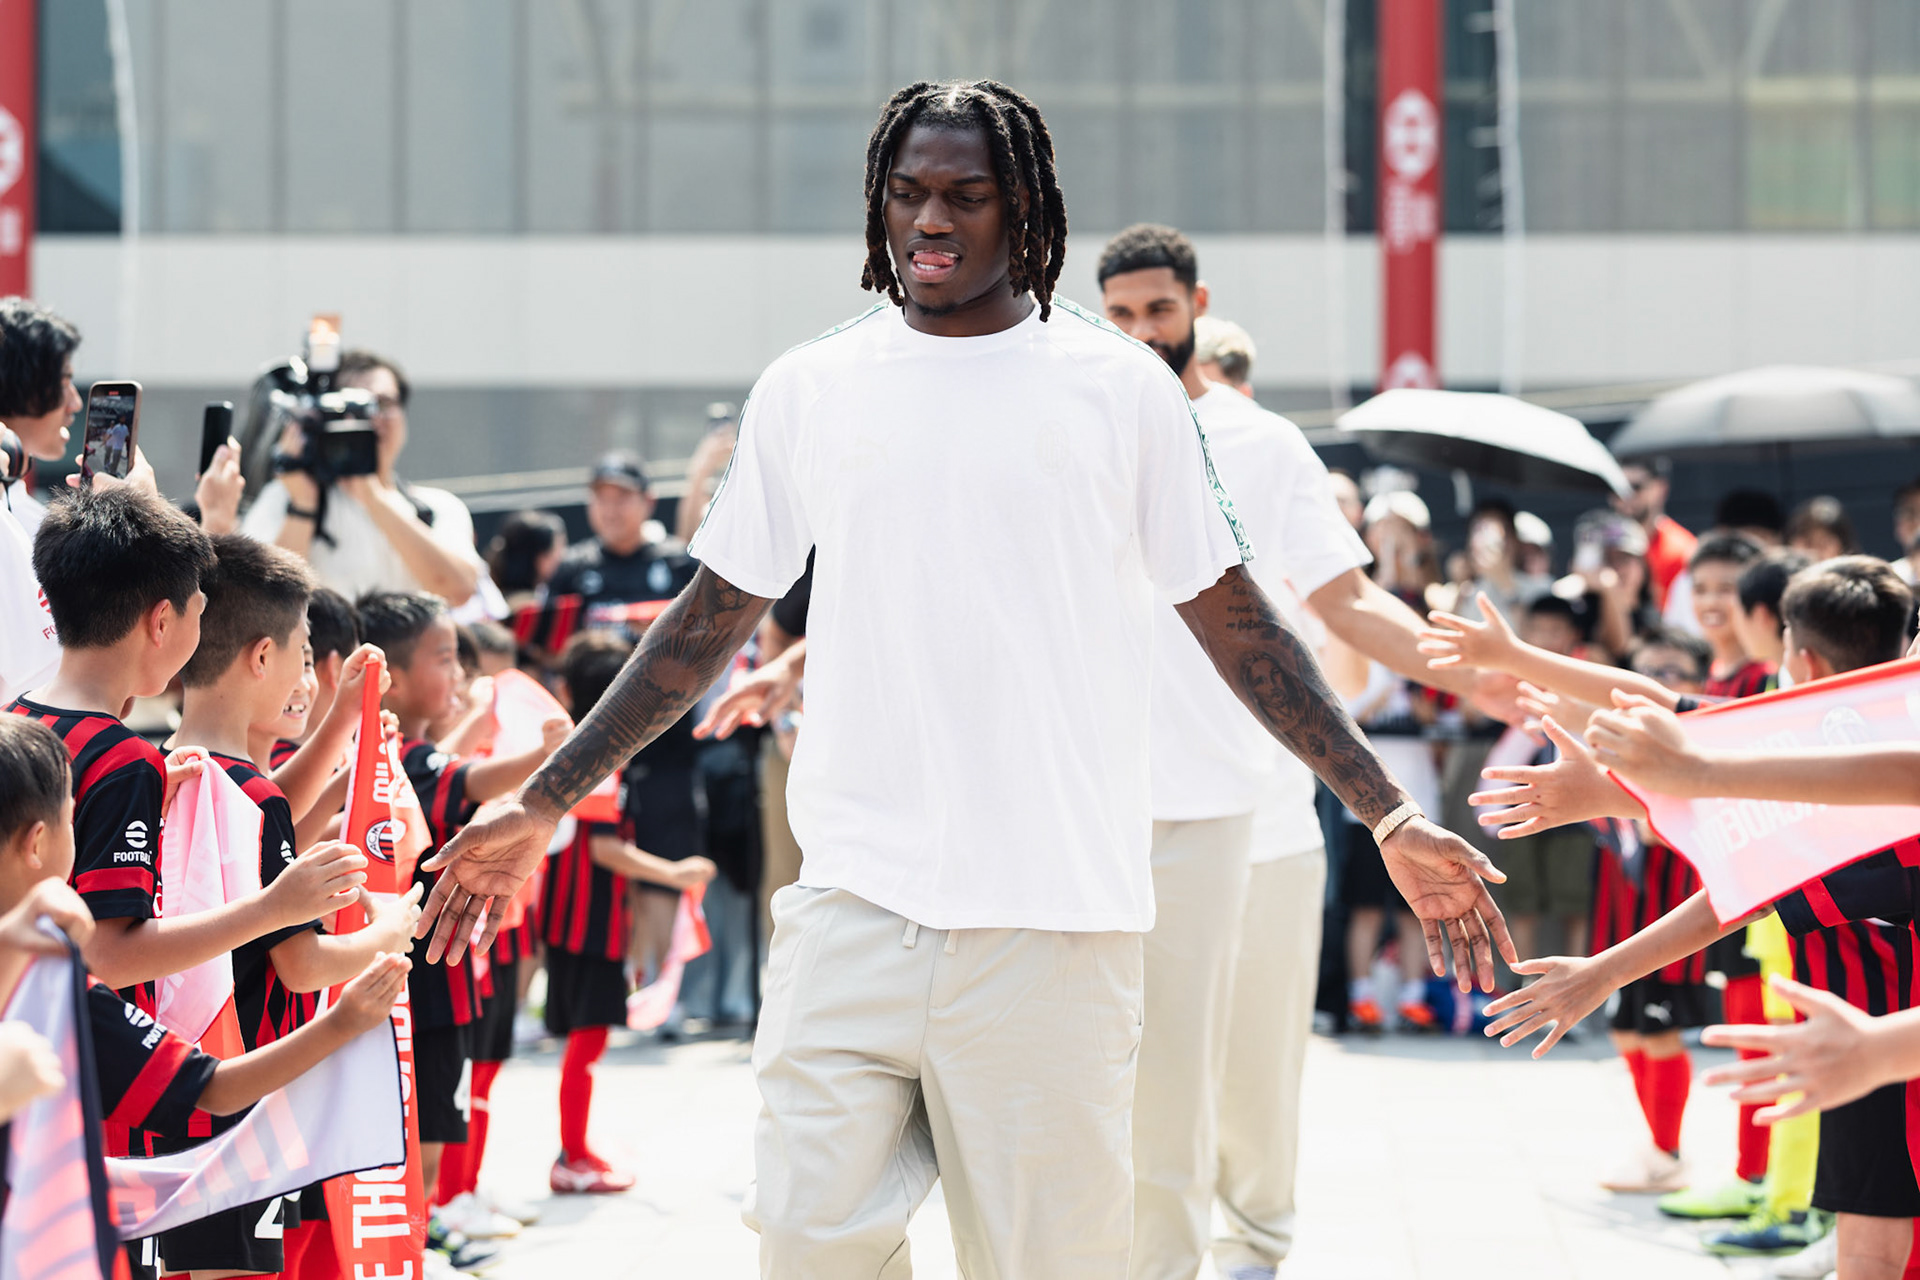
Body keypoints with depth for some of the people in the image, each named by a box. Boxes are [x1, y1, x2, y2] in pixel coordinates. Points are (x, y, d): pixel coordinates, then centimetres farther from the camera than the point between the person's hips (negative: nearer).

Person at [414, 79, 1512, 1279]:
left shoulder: (1122, 387, 5)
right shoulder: (810, 390, 10)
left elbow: (1236, 620, 8)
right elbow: (709, 624, 17)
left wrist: (1392, 815, 2)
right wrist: (540, 806, 14)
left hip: (1057, 923, -2)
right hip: (855, 906, 2)